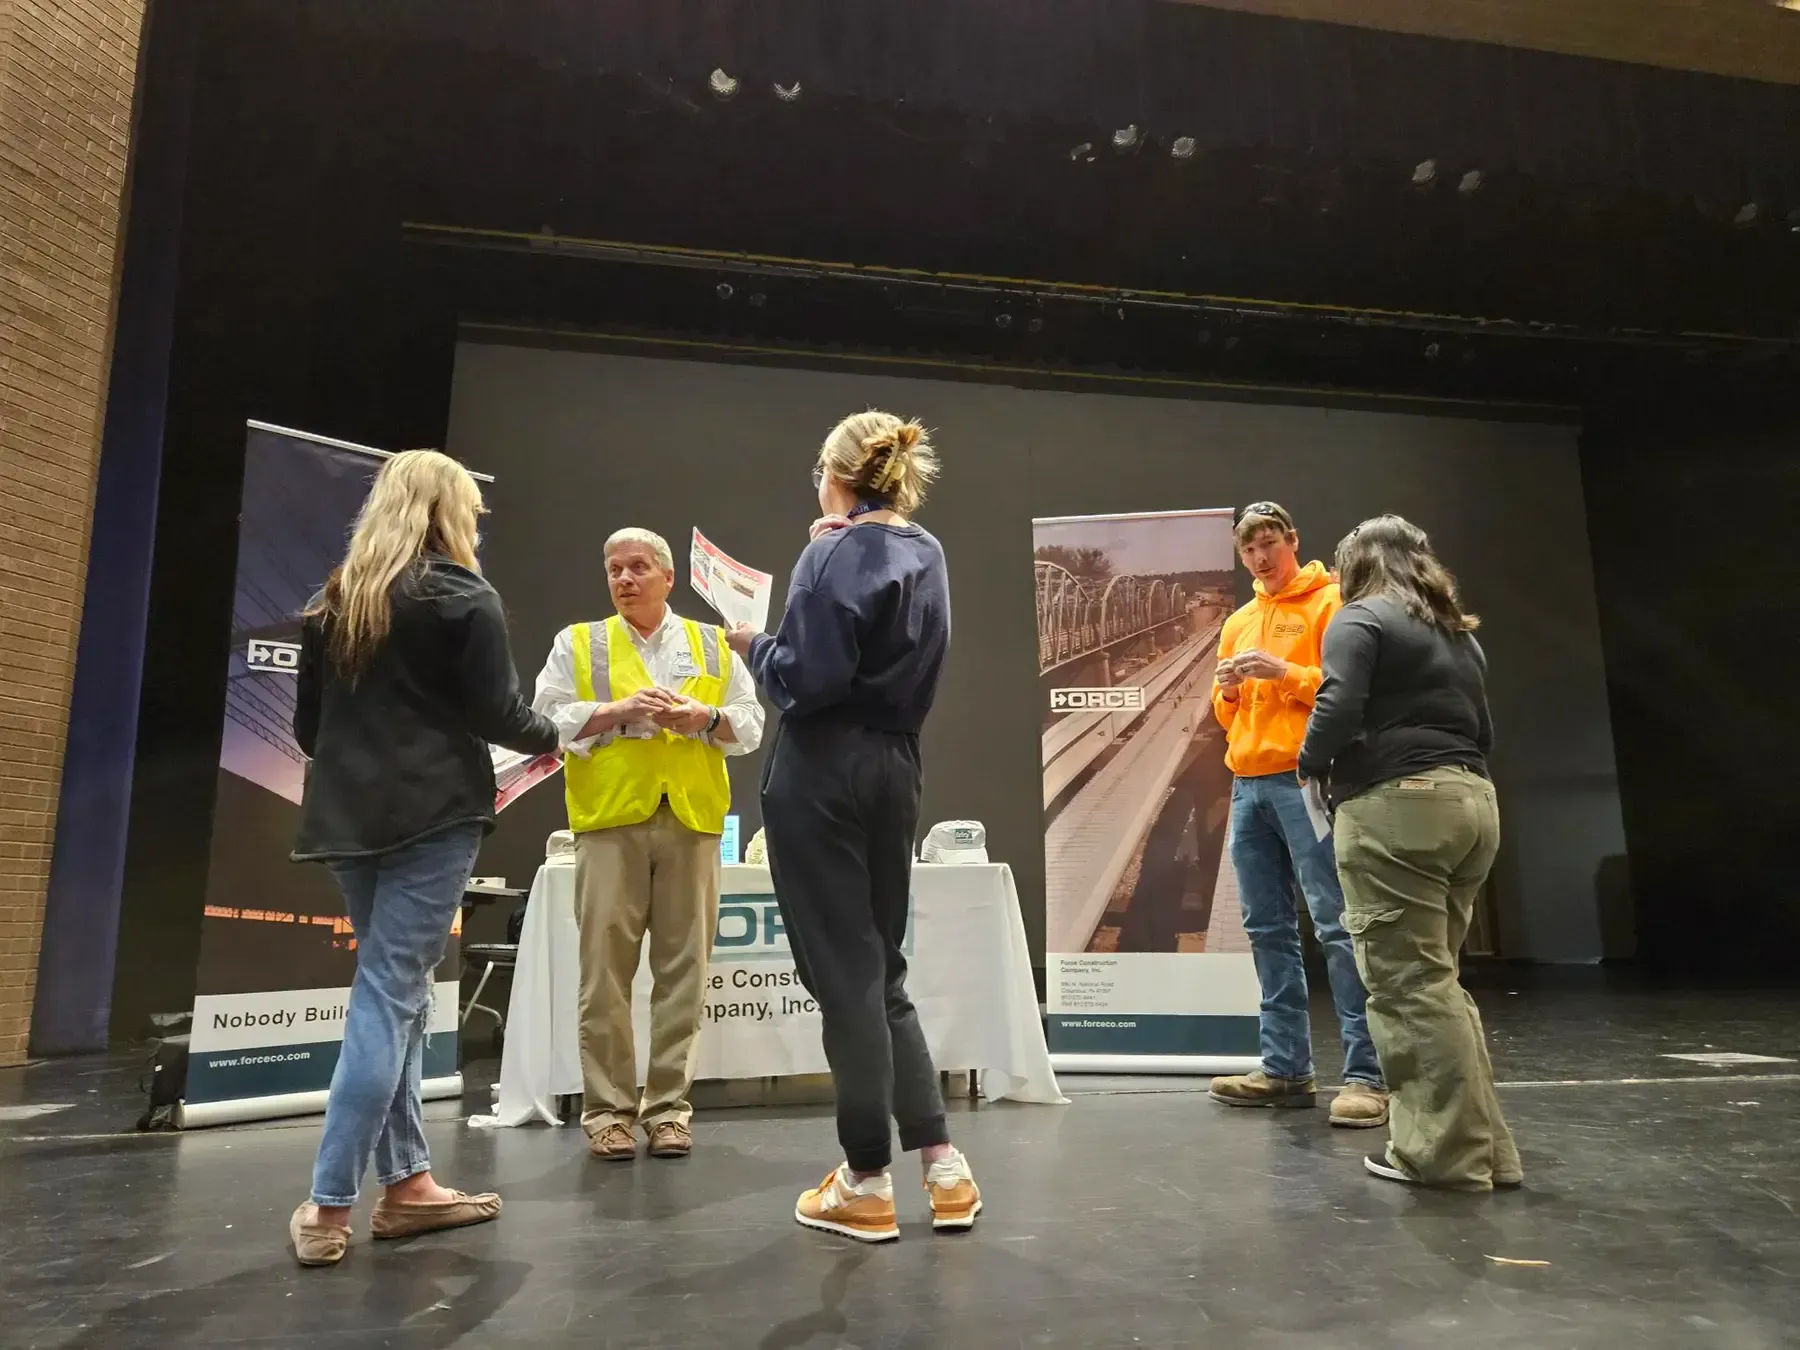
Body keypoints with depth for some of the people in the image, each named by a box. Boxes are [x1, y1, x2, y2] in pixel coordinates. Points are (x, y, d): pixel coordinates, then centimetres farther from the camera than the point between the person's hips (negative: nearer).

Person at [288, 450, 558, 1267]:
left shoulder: (332, 600, 13)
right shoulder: (464, 597, -5)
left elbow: (307, 723, 15)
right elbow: (495, 714, -9)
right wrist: (547, 738, 11)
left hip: (348, 815, 7)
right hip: (432, 814, -6)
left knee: (397, 990, 13)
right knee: (389, 994, -3)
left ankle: (407, 1183, 17)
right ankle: (330, 1206, 0)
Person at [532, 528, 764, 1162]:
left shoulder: (713, 646, 14)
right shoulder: (578, 644, 11)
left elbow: (750, 727, 9)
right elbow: (546, 722, 0)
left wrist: (699, 716, -10)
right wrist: (620, 710, -11)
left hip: (692, 821, 1)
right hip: (610, 821, -1)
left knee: (682, 968, 3)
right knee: (605, 969, -1)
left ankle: (668, 1105, 13)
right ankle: (608, 1108, 10)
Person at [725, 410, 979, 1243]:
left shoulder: (835, 557, -10)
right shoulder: (926, 557, 14)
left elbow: (809, 678, -19)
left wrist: (754, 644, 0)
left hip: (822, 774, -8)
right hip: (893, 769, 8)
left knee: (844, 975, 1)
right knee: (881, 969, 15)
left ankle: (867, 1184, 13)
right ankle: (943, 1165, 17)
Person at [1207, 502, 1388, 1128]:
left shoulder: (1330, 603, 1)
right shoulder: (1238, 622, 20)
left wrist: (1284, 672, -16)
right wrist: (1226, 689, 2)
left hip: (1306, 781, -6)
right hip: (1248, 786, 7)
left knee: (1336, 926, -8)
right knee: (1268, 930, 7)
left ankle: (1366, 1074, -3)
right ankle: (1285, 1068, 14)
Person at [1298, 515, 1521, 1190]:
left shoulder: (1361, 619, -1)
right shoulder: (1459, 633, 22)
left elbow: (1339, 706, -16)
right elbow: (1483, 732, 23)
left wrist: (1313, 765, 0)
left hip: (1396, 806, -8)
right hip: (1471, 800, 9)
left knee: (1407, 983, -2)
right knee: (1435, 978, 15)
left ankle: (1449, 1153, 3)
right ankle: (1481, 1146, 19)